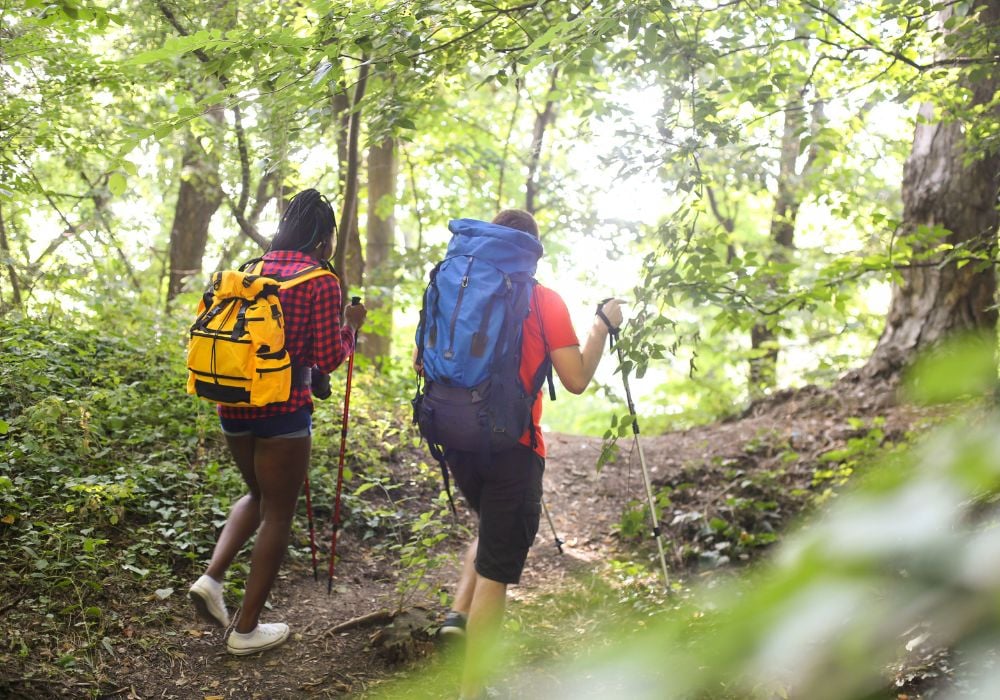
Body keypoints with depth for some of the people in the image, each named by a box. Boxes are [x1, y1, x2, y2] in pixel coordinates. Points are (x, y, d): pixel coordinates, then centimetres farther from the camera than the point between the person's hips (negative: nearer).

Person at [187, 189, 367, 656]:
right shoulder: (320, 282, -10)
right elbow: (328, 359, -11)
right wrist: (350, 325, 6)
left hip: (234, 402, 6)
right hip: (282, 408, -6)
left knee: (258, 495, 27)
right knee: (278, 512, 7)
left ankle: (211, 578, 8)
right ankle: (247, 629, 13)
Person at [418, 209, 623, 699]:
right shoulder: (544, 301, -8)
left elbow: (422, 363, 11)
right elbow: (576, 380, -10)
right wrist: (603, 324, 3)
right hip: (511, 446, -5)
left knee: (492, 527, 32)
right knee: (498, 568, 3)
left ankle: (460, 611, 17)